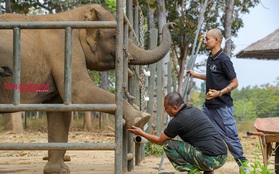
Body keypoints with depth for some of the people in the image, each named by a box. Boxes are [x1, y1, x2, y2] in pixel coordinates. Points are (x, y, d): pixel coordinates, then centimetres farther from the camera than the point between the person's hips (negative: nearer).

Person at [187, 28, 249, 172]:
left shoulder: (224, 60, -15)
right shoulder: (210, 59, 11)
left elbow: (234, 83, -13)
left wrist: (220, 92, -23)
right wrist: (196, 75, 24)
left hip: (223, 106, -9)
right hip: (209, 106, 9)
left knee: (230, 136, -3)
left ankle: (243, 164, 8)